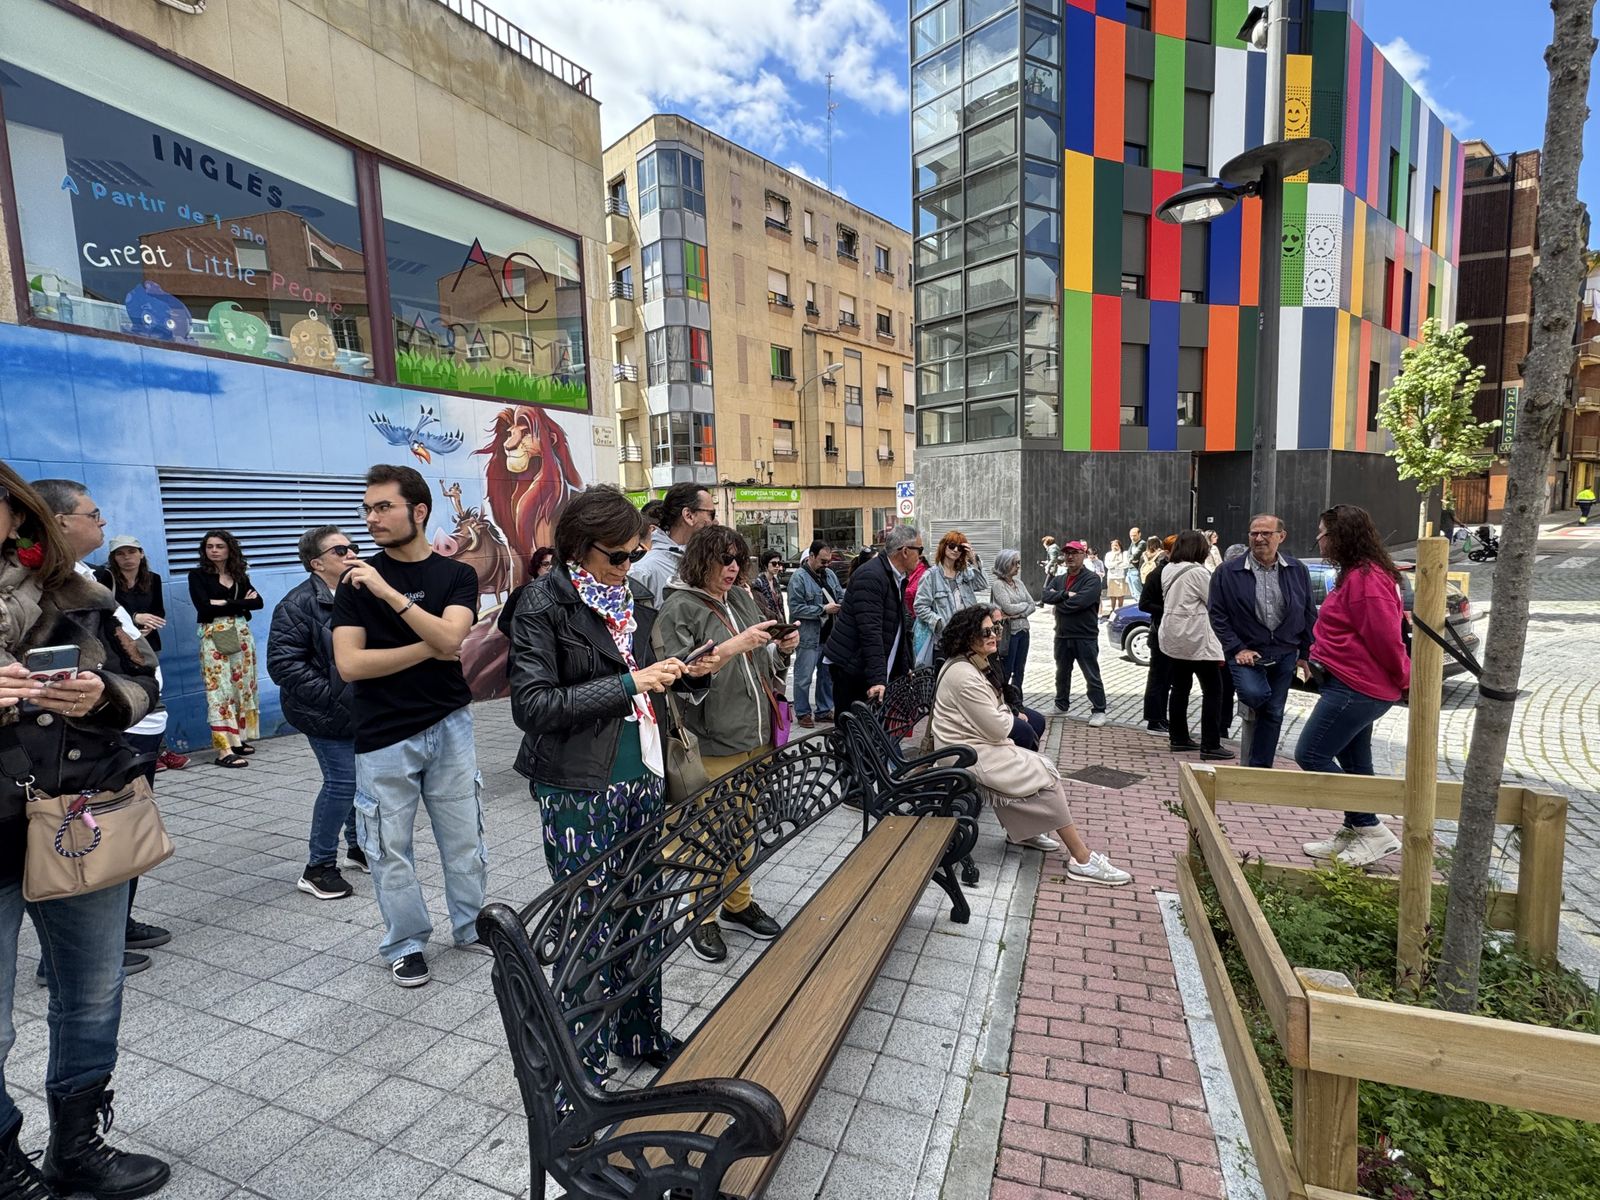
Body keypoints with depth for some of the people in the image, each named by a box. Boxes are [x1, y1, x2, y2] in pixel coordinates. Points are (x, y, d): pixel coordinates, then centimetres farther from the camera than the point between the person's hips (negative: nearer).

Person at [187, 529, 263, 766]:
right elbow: (203, 605, -13)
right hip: (214, 637, -4)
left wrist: (225, 603, -11)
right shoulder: (198, 575, 2)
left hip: (241, 634, 4)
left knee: (242, 685, 6)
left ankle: (238, 738, 16)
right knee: (220, 689, -9)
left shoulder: (239, 575, 12)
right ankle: (224, 748, -12)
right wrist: (240, 603, -10)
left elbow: (258, 602, -1)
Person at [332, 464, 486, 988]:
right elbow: (349, 663, -12)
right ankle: (406, 944, 29)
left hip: (449, 726, 1)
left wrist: (390, 593, -21)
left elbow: (450, 638, -18)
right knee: (391, 849, 9)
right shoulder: (357, 580, -2)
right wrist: (429, 648, -12)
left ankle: (471, 926, 33)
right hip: (384, 737, -1)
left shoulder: (457, 575, 0)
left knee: (464, 837, 12)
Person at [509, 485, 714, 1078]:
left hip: (643, 778, 6)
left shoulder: (635, 597, 8)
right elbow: (532, 705, -18)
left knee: (642, 912, 17)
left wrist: (687, 675, 0)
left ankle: (642, 1033, 38)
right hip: (580, 790, -6)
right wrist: (630, 682, -21)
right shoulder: (544, 602, -12)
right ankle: (582, 1062, 28)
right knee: (591, 924, 6)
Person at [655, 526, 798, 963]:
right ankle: (701, 919, 25)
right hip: (714, 743, -7)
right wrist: (732, 647, -27)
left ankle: (738, 903, 37)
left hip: (755, 737, 7)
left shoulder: (741, 599, 11)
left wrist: (782, 648, -1)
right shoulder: (679, 608, -10)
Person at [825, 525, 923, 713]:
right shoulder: (870, 576, -18)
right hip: (850, 667, -9)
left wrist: (905, 669, 21)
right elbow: (870, 631, -25)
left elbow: (900, 628, 21)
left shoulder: (897, 578, 12)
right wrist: (878, 679, -29)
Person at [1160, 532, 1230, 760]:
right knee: (1212, 689, 0)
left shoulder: (1168, 570, 8)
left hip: (1174, 638, 8)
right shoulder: (1197, 572, -17)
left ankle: (1178, 737, 19)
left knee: (1180, 687, 14)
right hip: (1196, 639, -8)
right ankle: (1210, 745, 0)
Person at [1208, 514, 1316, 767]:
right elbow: (1218, 615, -4)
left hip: (1284, 654, 3)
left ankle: (1259, 769, 21)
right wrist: (1237, 649, -11)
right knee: (1255, 694, -26)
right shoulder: (1228, 572, -5)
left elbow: (1309, 615, 10)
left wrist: (1306, 654, 8)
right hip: (1245, 652, -3)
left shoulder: (1298, 571, 4)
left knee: (1273, 713, 7)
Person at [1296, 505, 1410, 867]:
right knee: (1353, 763, 16)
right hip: (1353, 684, 11)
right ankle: (1353, 836, 26)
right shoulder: (1355, 574, 14)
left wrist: (1405, 681, -9)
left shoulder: (1364, 578, -20)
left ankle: (1373, 831, 1)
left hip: (1355, 687, -11)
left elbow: (1385, 637, -21)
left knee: (1311, 755, -8)